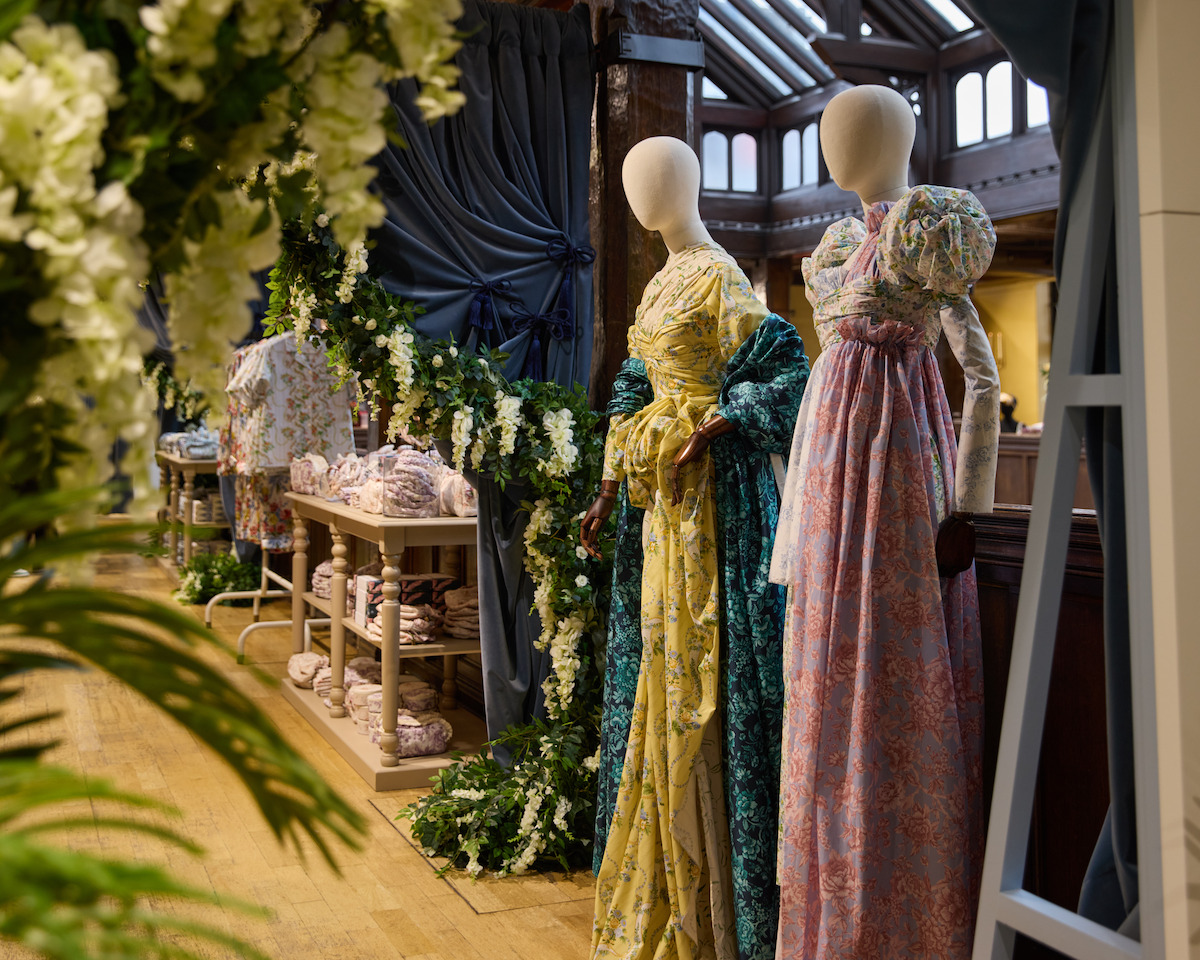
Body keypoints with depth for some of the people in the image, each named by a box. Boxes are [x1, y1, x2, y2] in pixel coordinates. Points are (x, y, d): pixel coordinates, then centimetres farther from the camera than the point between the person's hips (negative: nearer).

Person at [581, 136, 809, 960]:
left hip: (709, 488, -9)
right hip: (661, 492, 9)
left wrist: (708, 430, -21)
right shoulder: (664, 282, 17)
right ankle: (664, 885, 28)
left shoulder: (718, 277, -9)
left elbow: (779, 365, -18)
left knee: (700, 670, -5)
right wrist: (610, 492, 17)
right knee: (663, 668, 13)